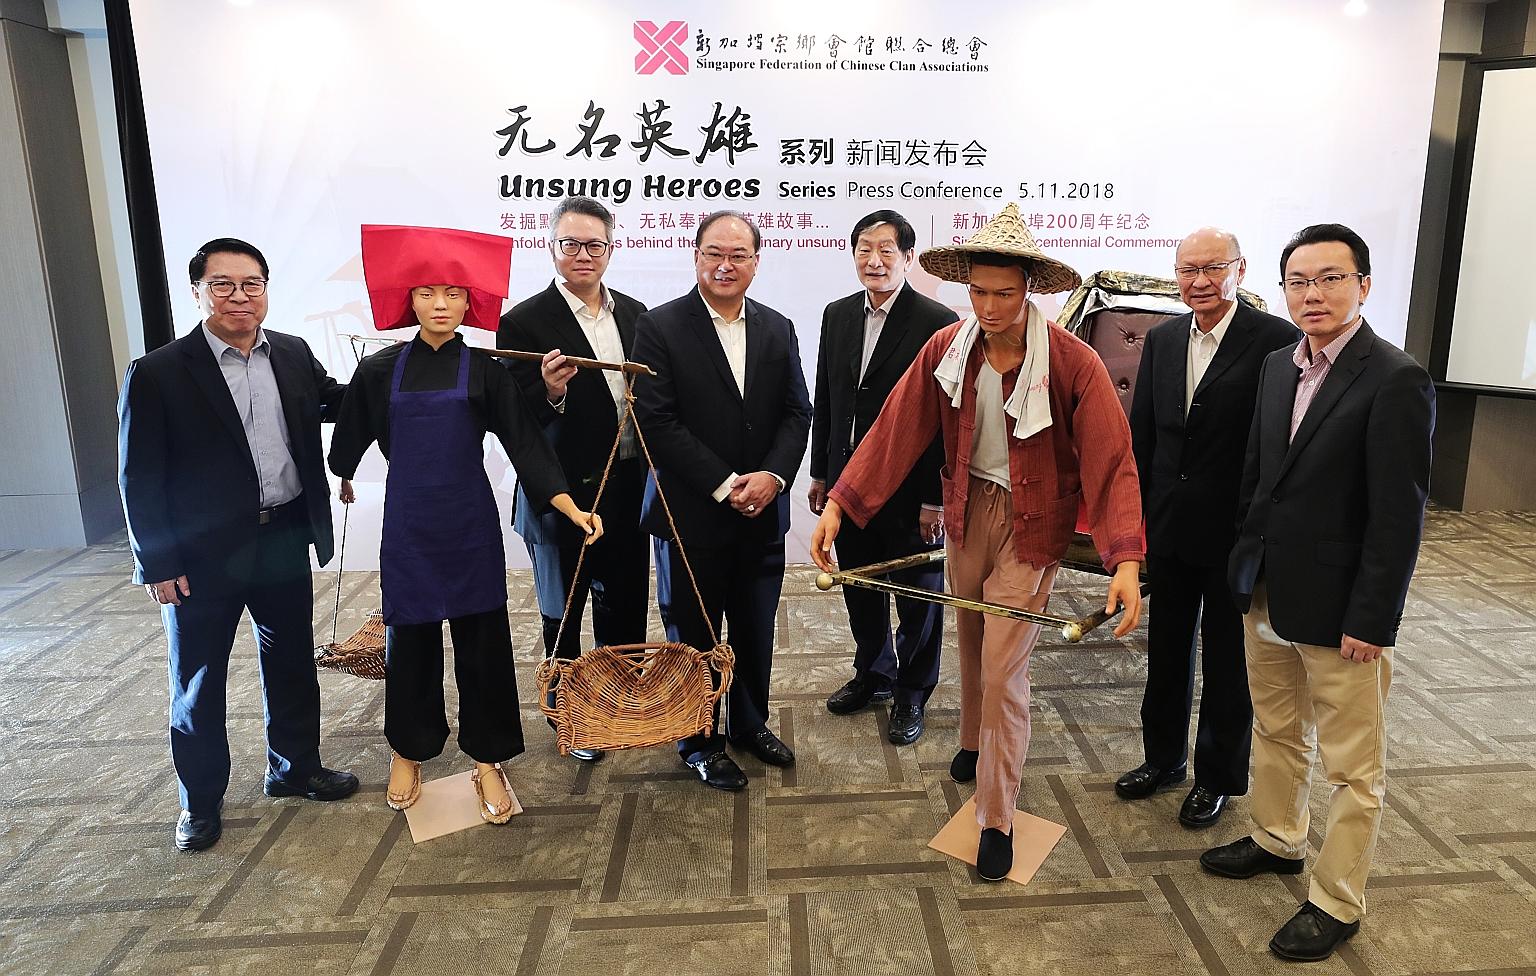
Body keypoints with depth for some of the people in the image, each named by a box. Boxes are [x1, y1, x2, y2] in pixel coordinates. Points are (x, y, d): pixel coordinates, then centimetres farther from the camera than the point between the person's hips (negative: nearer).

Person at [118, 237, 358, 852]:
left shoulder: (293, 354, 2)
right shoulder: (157, 374, -11)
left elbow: (332, 403, 20)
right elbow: (139, 478, -9)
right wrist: (157, 565, -10)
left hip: (285, 541, 4)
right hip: (203, 554, -4)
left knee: (292, 662, 17)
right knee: (197, 681, 11)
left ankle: (294, 768, 37)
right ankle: (200, 800, 30)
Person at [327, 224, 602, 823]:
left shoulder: (484, 371, -2)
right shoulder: (381, 370, 1)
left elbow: (525, 443, -9)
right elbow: (350, 439, 17)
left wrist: (571, 507, -19)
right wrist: (337, 479, 31)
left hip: (469, 524, -1)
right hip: (407, 523, 1)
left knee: (482, 640, 3)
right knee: (410, 638, 10)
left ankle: (487, 761, 16)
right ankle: (409, 752, 30)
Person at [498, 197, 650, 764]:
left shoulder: (633, 313, 5)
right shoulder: (524, 322, -12)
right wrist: (550, 392, -34)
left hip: (628, 490, 5)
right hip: (565, 493, -5)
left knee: (624, 605, 17)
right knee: (564, 612, 13)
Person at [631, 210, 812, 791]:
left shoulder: (778, 330, 7)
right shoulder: (659, 328, -8)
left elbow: (797, 413, 4)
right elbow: (657, 422, -15)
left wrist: (772, 476, -13)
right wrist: (725, 485, -18)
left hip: (762, 512, 5)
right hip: (691, 515, -4)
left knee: (755, 632, 18)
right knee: (694, 635, 10)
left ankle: (750, 723, 39)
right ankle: (699, 742, 28)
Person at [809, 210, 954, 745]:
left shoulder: (937, 323, -12)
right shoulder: (837, 315, 6)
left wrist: (935, 498, -15)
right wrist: (820, 472, 11)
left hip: (910, 488, -5)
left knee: (917, 595, 10)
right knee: (859, 586, 18)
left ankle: (911, 693, 29)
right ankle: (873, 673, 40)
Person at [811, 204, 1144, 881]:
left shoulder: (1073, 362, -19)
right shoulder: (946, 349, -7)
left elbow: (1112, 460, -22)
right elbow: (895, 430, -8)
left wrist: (1126, 558, -32)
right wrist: (839, 502, -15)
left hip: (1030, 525, -4)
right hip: (967, 510, 4)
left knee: (1003, 670, -4)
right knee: (970, 641, 21)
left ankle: (997, 821, 12)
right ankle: (975, 742, 49)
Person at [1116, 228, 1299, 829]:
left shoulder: (1277, 341, -13)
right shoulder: (1162, 340, 5)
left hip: (1235, 533, -5)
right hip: (1169, 529, 5)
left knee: (1227, 660, 11)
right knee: (1167, 649, 19)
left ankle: (1218, 778, 30)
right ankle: (1163, 758, 38)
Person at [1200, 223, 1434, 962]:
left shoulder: (1395, 380, -15)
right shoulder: (1278, 367, 6)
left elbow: (1399, 514, -17)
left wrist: (1370, 620, -17)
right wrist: (1246, 567, 10)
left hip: (1338, 609, -7)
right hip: (1266, 595, 7)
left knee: (1353, 766, 9)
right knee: (1276, 732, 22)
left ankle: (1336, 903, 23)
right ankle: (1277, 840, 42)